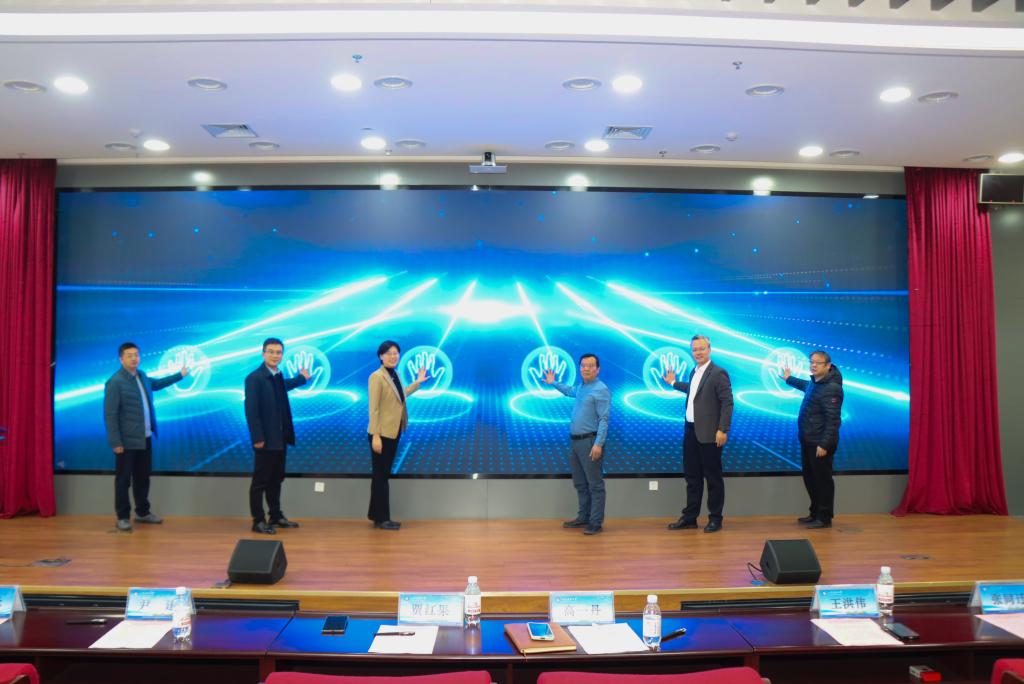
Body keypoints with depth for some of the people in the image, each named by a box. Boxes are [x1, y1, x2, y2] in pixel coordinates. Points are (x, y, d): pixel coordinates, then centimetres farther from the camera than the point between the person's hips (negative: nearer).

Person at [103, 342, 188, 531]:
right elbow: (110, 415, -16)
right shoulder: (115, 382, -15)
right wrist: (116, 442, -19)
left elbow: (155, 384, 33)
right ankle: (123, 517, 13)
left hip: (145, 438, 7)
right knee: (124, 480, 3)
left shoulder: (142, 375, 9)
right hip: (127, 441, -7)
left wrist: (179, 375, 38)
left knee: (143, 477, 16)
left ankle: (142, 512, 27)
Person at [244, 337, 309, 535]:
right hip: (266, 440, -8)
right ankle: (258, 521, 9)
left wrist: (301, 378, 44)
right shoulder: (254, 378, -14)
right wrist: (257, 438, -20)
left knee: (276, 479, 16)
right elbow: (251, 410, -18)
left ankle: (276, 516, 26)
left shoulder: (278, 375, 9)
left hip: (280, 439, 8)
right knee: (260, 481, 1)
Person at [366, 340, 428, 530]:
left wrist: (418, 382, 24)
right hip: (382, 434, -8)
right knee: (380, 475, 0)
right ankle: (381, 518, 8)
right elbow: (373, 408, -17)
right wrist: (375, 436, -21)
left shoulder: (395, 375, 9)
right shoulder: (376, 376, -14)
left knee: (384, 474, 14)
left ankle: (377, 515, 23)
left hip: (393, 432, 8)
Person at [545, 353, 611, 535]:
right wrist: (553, 383, 47)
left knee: (595, 484, -3)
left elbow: (604, 419, -18)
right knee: (580, 484, 16)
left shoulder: (601, 389, -12)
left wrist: (598, 443, -26)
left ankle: (596, 523, 1)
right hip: (575, 441, 9)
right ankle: (583, 517, 26)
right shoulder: (581, 387, 15)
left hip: (590, 441, -9)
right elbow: (571, 391, 42)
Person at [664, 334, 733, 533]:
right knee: (692, 476, 13)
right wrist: (673, 383, 40)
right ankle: (689, 518, 21)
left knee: (713, 477, 4)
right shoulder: (694, 372, 12)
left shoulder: (718, 373, -12)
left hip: (709, 434, -8)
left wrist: (722, 430, -20)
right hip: (691, 432, 8)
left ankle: (715, 518, 15)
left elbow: (727, 402, -16)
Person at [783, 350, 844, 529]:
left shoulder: (831, 388, -20)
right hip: (808, 441, 10)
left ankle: (825, 518, 7)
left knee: (822, 479, -2)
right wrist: (789, 379, 51)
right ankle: (815, 513, 27)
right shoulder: (815, 382, 11)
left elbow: (833, 420, -24)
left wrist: (824, 444, -27)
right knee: (810, 478, 16)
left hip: (820, 443, -10)